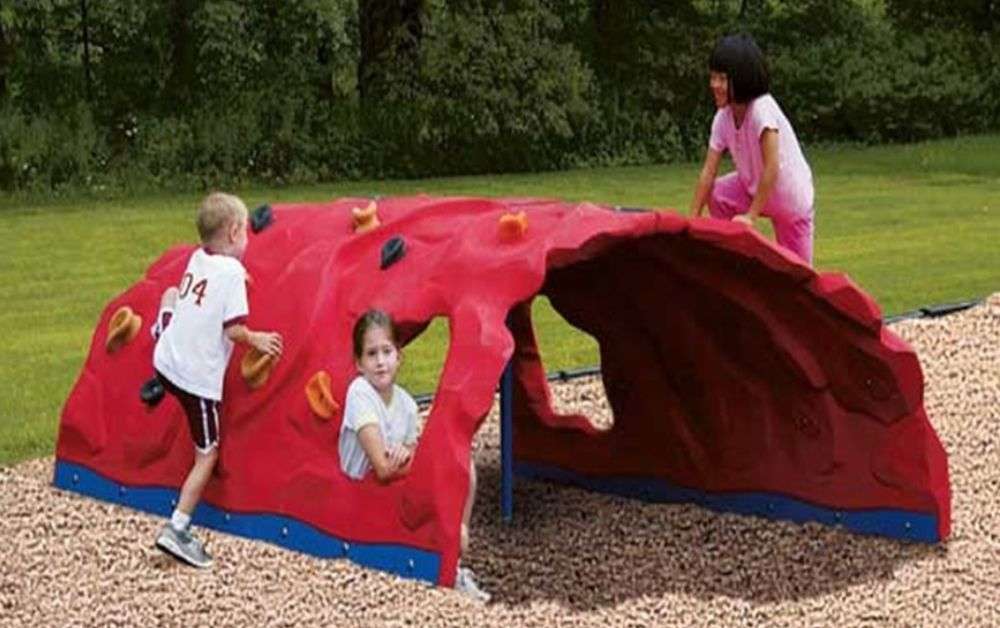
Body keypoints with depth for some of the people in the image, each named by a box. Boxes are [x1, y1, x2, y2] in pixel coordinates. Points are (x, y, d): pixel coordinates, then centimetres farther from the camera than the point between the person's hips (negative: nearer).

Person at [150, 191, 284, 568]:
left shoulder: (196, 259, 2)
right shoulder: (232, 271, -17)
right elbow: (233, 329, -22)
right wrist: (257, 341, -4)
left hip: (166, 362, 7)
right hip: (200, 378, -7)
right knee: (206, 456, 3)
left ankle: (162, 329, 63)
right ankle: (177, 529, -4)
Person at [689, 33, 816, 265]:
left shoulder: (762, 109, -29)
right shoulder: (723, 117, -10)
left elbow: (772, 168, -33)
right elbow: (708, 171, -11)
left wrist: (751, 216, -31)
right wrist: (693, 218, -17)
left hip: (790, 197, -6)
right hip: (753, 188, 6)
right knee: (716, 194, -12)